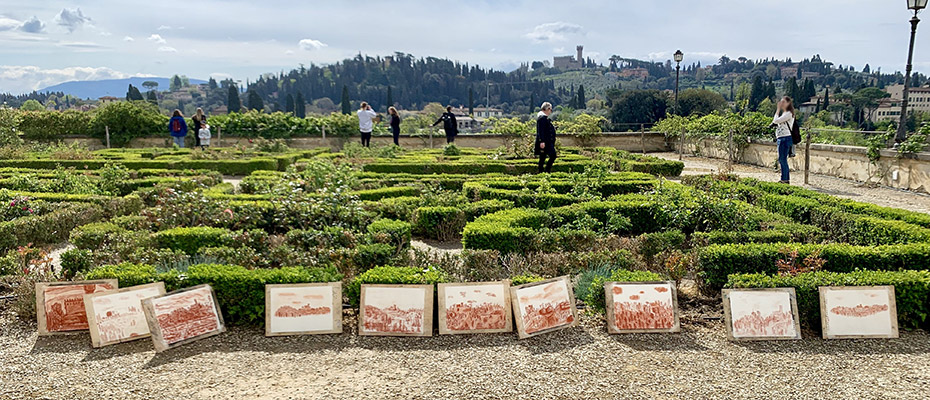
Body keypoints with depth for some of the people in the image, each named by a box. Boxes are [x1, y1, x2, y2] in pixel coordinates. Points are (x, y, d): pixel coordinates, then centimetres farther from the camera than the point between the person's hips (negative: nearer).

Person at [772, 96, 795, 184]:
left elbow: (776, 121, -15)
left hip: (785, 138, -10)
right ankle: (786, 179, 17)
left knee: (782, 159, -8)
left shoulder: (788, 114, -11)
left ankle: (784, 179, -5)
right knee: (782, 159, 12)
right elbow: (775, 122, 16)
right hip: (781, 138, 10)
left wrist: (778, 109, -9)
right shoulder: (784, 113, 19)